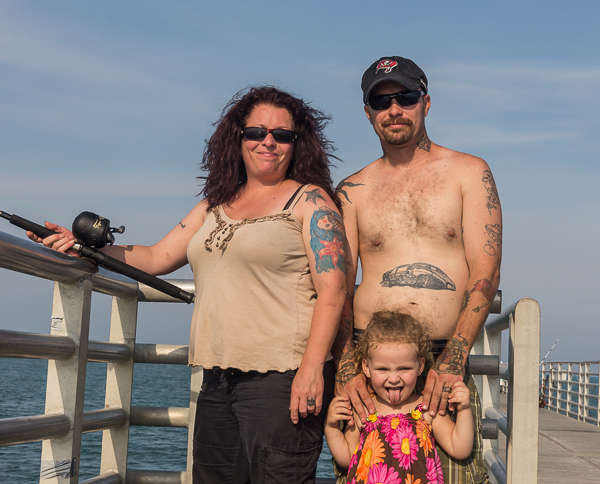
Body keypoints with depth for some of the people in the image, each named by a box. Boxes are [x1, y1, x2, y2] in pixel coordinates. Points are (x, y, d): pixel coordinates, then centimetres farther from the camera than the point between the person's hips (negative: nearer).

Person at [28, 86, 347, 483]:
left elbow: (332, 288, -10)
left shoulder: (310, 201, -1)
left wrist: (311, 368, -20)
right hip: (219, 378, 7)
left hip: (281, 377, -6)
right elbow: (157, 258, 21)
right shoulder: (216, 205, 18)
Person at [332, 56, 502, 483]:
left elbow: (486, 274, -1)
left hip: (446, 362, -1)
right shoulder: (351, 191, 12)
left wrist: (452, 360, -14)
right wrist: (345, 367, -11)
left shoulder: (469, 173, 7)